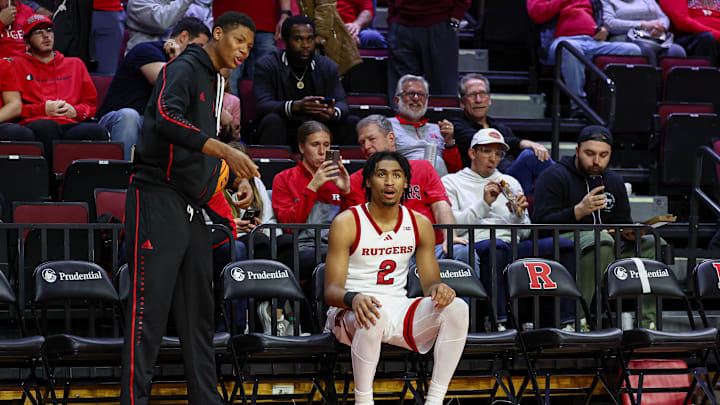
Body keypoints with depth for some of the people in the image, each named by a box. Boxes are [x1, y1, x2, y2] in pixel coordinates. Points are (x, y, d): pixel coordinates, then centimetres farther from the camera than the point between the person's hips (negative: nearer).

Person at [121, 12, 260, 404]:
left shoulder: (215, 82, 21)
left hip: (191, 207, 9)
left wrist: (225, 171, 13)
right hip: (158, 199, -9)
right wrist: (225, 151, -28)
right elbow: (167, 118, -25)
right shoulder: (184, 69, -7)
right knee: (149, 310, -11)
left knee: (198, 311, 9)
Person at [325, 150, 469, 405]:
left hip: (398, 309, 5)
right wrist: (353, 298, -35)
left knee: (457, 308, -20)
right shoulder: (347, 223, -7)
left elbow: (429, 282, 8)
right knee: (374, 315, -40)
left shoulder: (419, 224, 7)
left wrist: (438, 288, -18)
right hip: (352, 314, -5)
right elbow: (331, 290, -11)